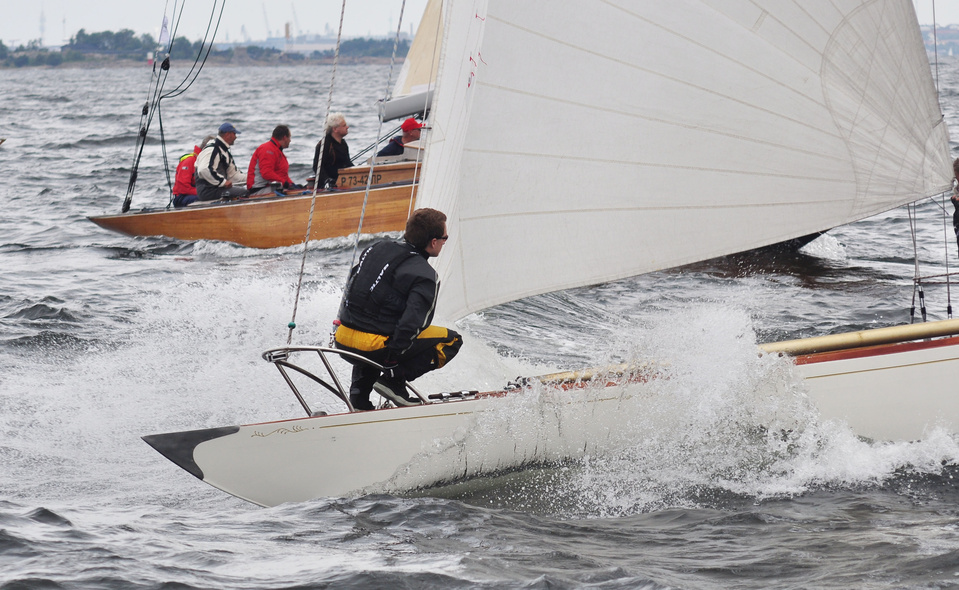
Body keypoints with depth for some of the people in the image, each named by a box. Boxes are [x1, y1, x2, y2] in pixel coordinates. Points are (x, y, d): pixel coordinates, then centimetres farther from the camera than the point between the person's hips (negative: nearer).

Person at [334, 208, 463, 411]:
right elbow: (413, 323, -18)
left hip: (342, 341, 7)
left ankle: (359, 394, 27)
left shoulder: (376, 248, 12)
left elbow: (350, 291, 21)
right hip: (373, 347, -7)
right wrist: (394, 356, -8)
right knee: (452, 341, 5)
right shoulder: (424, 276, -9)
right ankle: (394, 378, -4)